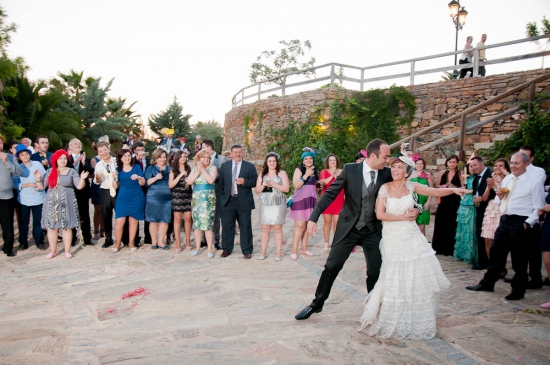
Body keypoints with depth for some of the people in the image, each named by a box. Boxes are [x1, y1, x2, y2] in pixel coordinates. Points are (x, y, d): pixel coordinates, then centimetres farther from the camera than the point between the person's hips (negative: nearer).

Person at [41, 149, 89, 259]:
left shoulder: (72, 171, 4)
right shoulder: (50, 171, 9)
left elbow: (79, 186, -3)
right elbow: (42, 186, 10)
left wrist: (82, 178, -20)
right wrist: (38, 179, -6)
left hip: (66, 203, -2)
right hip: (52, 203, 2)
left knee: (66, 227, 1)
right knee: (51, 227, 3)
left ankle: (67, 251, 8)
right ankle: (53, 251, 14)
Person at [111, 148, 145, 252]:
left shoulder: (136, 167, 4)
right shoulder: (118, 169, 7)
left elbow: (143, 183, 0)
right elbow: (116, 186, 6)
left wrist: (138, 177, -20)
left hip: (136, 198, -1)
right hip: (123, 198, 1)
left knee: (133, 221, 4)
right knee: (119, 221, -5)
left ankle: (131, 243, 16)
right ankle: (118, 243, 9)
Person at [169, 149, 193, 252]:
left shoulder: (189, 168, 6)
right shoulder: (173, 170, 1)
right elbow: (170, 185, -7)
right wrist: (180, 175, -14)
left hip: (188, 196, 2)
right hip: (177, 196, -2)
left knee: (188, 218, 3)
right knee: (177, 219, 2)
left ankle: (188, 241, 14)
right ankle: (178, 243, 8)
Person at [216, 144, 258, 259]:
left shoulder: (250, 166, 4)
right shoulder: (224, 166, 9)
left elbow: (255, 181, -1)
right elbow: (220, 183, 10)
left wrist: (245, 181, -17)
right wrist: (221, 197, 2)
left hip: (244, 202, -1)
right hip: (228, 201, 2)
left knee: (245, 227, 4)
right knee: (227, 226, 7)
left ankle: (247, 250, 14)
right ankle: (227, 249, 21)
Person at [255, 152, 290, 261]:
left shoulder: (282, 173, 6)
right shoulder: (262, 174, 15)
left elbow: (286, 188, -3)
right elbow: (257, 190, 13)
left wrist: (274, 184, -13)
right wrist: (263, 185, -7)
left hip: (278, 204, -3)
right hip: (265, 204, 3)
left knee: (277, 228, -2)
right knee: (265, 228, 3)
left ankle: (278, 253, 3)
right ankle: (263, 252, 9)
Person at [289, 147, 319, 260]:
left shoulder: (314, 171, 14)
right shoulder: (299, 169, -5)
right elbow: (296, 185, -16)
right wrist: (306, 175, -20)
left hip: (311, 201, 6)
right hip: (300, 200, -6)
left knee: (307, 225, 7)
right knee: (300, 226, -9)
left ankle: (304, 248, 16)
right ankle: (294, 251, -5)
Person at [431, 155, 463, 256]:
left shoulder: (459, 174, -5)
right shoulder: (442, 174, 7)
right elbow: (437, 185, 13)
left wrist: (455, 188, -24)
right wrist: (443, 186, -6)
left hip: (455, 203, -4)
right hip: (444, 202, 4)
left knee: (452, 226, 2)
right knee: (440, 225, 6)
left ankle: (449, 249, 12)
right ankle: (439, 248, 17)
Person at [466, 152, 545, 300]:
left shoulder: (533, 183, -7)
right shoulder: (506, 179, 12)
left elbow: (538, 208, -9)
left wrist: (527, 223, -18)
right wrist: (500, 196, 2)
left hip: (520, 223, -6)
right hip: (504, 220, 6)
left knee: (519, 259, 5)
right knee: (495, 253, 13)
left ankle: (518, 291, 19)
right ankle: (487, 283, 26)